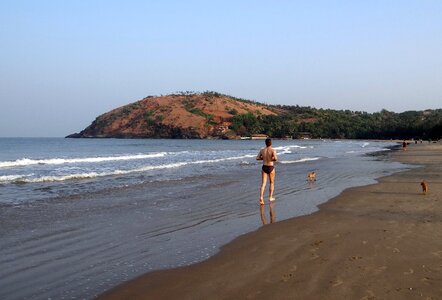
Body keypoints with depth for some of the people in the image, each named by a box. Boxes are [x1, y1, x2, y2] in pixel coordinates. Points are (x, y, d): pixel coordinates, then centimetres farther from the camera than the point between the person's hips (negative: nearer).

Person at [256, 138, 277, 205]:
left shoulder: (262, 150, 1)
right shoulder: (273, 150, -12)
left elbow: (257, 158, 3)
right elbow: (275, 158, -25)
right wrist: (273, 159, -3)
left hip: (264, 167, 3)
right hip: (271, 168, -3)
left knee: (263, 183, 0)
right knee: (272, 183, 17)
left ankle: (261, 197, -18)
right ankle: (270, 197, 24)